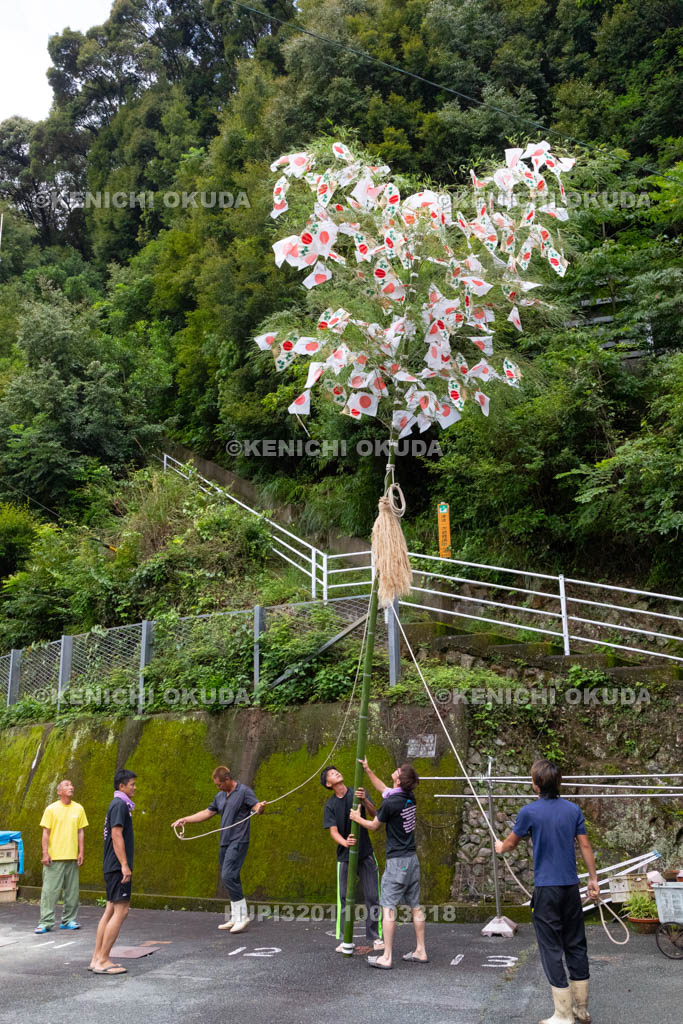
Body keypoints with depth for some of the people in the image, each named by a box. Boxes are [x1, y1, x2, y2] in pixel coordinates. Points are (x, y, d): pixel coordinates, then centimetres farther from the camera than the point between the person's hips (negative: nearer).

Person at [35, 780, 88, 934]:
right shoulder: (51, 809, -1)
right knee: (50, 889, -3)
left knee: (72, 890, 6)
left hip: (72, 856, 3)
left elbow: (80, 832, 10)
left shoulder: (78, 809, 8)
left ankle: (69, 920, 16)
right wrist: (45, 853, -9)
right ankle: (46, 922, 4)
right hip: (54, 857, -3)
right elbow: (46, 832, -2)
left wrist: (81, 852, 4)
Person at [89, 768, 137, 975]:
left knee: (111, 910, 11)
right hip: (118, 866, -10)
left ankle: (97, 958, 15)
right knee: (121, 910, -8)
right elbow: (117, 836, -20)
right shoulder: (119, 805, -13)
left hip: (112, 867, 10)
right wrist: (124, 865, -22)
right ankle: (102, 961, -6)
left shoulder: (119, 805, 17)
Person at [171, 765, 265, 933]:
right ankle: (235, 918, 16)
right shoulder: (220, 796, 17)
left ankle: (243, 916, -10)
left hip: (238, 842, -8)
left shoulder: (244, 791, -8)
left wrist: (260, 808, -44)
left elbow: (256, 807, -20)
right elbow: (207, 813, 26)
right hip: (224, 843, 8)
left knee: (228, 875, -17)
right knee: (229, 879, 9)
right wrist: (185, 819, 23)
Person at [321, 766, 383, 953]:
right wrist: (345, 842, -31)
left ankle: (374, 937, 14)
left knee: (372, 897, 3)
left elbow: (373, 814, -12)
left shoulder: (358, 793, -2)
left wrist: (364, 800, -32)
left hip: (366, 853, 0)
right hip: (345, 856, 0)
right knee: (344, 898, 2)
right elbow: (333, 831, -10)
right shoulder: (330, 805, -2)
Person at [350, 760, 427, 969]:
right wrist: (368, 770, 28)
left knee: (388, 907, -2)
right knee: (415, 906, 13)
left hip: (397, 860, -8)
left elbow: (374, 826, -2)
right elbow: (383, 789, 23)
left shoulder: (390, 803, -19)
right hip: (412, 858, 8)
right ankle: (420, 952, 19)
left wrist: (357, 818, 16)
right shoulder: (410, 797, 5)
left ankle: (386, 958, 0)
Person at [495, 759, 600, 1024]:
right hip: (571, 886, 5)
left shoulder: (529, 811, -10)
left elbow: (510, 843, 4)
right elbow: (585, 846, 4)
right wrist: (593, 878, 15)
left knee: (552, 949, 3)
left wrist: (500, 847, 26)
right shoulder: (573, 809, 0)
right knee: (576, 945, 15)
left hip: (546, 888, -5)